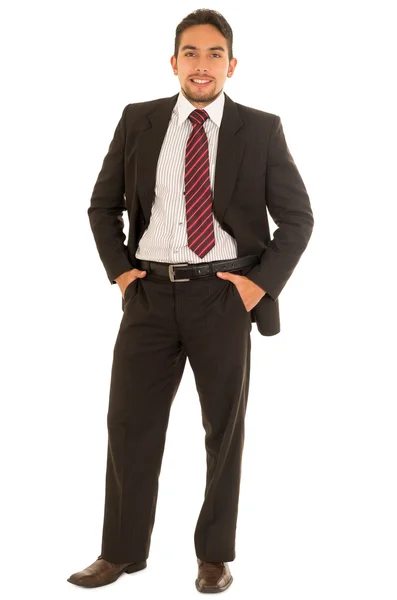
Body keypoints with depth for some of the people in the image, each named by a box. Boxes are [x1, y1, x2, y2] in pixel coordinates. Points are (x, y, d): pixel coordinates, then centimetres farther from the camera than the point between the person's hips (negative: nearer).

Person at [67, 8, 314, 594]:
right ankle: (122, 551, 21)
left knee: (225, 427, 9)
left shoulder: (261, 129, 1)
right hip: (150, 295, 2)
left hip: (225, 296, -1)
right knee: (130, 422, 5)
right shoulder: (138, 121, 5)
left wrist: (261, 282, -7)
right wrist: (118, 269, 1)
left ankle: (215, 554, 25)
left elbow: (297, 217, 3)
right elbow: (104, 205, 13)